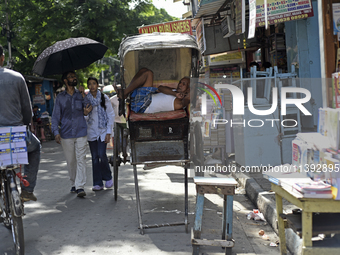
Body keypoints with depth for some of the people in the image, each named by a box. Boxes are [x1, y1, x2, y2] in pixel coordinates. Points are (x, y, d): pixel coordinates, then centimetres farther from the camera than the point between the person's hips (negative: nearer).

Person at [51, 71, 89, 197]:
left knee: (81, 160, -10)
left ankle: (80, 186, -12)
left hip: (81, 133, -1)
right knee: (70, 161, 8)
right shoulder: (60, 97, 7)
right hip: (66, 134, 1)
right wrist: (56, 132, -7)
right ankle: (74, 184, 23)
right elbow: (55, 116, 5)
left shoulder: (81, 95, 9)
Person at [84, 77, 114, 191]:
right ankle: (98, 184, 8)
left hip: (103, 131, -2)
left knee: (102, 154, -13)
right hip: (91, 131, 2)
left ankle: (108, 177, 11)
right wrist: (85, 114, -17)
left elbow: (110, 115, 1)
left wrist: (108, 132, -6)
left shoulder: (104, 98, 0)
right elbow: (85, 119, 7)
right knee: (95, 157, 2)